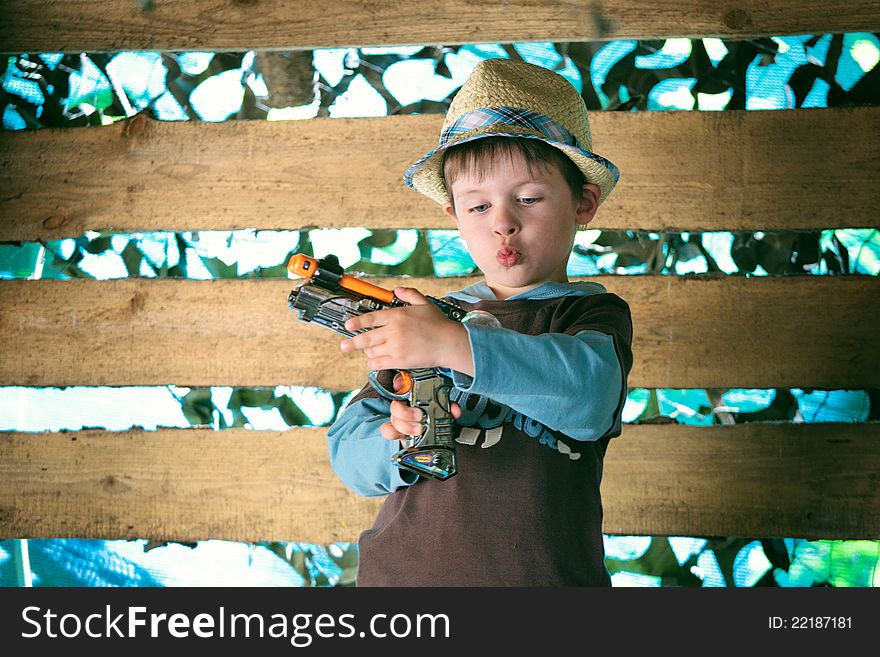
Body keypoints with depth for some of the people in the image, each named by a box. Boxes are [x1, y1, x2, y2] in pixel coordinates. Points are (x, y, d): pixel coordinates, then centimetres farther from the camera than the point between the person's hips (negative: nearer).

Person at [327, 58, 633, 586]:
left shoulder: (593, 314, 2)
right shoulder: (424, 317, 9)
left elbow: (589, 393, -20)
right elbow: (348, 442, 5)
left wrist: (455, 346, -29)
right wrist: (398, 448, -16)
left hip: (541, 572, -2)